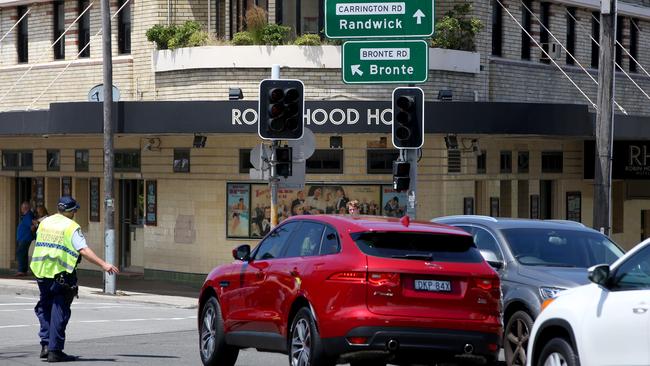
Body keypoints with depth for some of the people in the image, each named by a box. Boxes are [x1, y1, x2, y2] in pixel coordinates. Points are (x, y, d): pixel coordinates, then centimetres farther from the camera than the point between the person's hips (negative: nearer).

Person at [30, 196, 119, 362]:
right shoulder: (71, 227, -9)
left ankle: (46, 344, 9)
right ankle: (55, 351, 1)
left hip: (42, 272, 5)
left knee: (44, 308, 19)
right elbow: (83, 250, -19)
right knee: (59, 311, 1)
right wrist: (103, 264, -22)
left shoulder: (44, 223, 9)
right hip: (61, 274, -5)